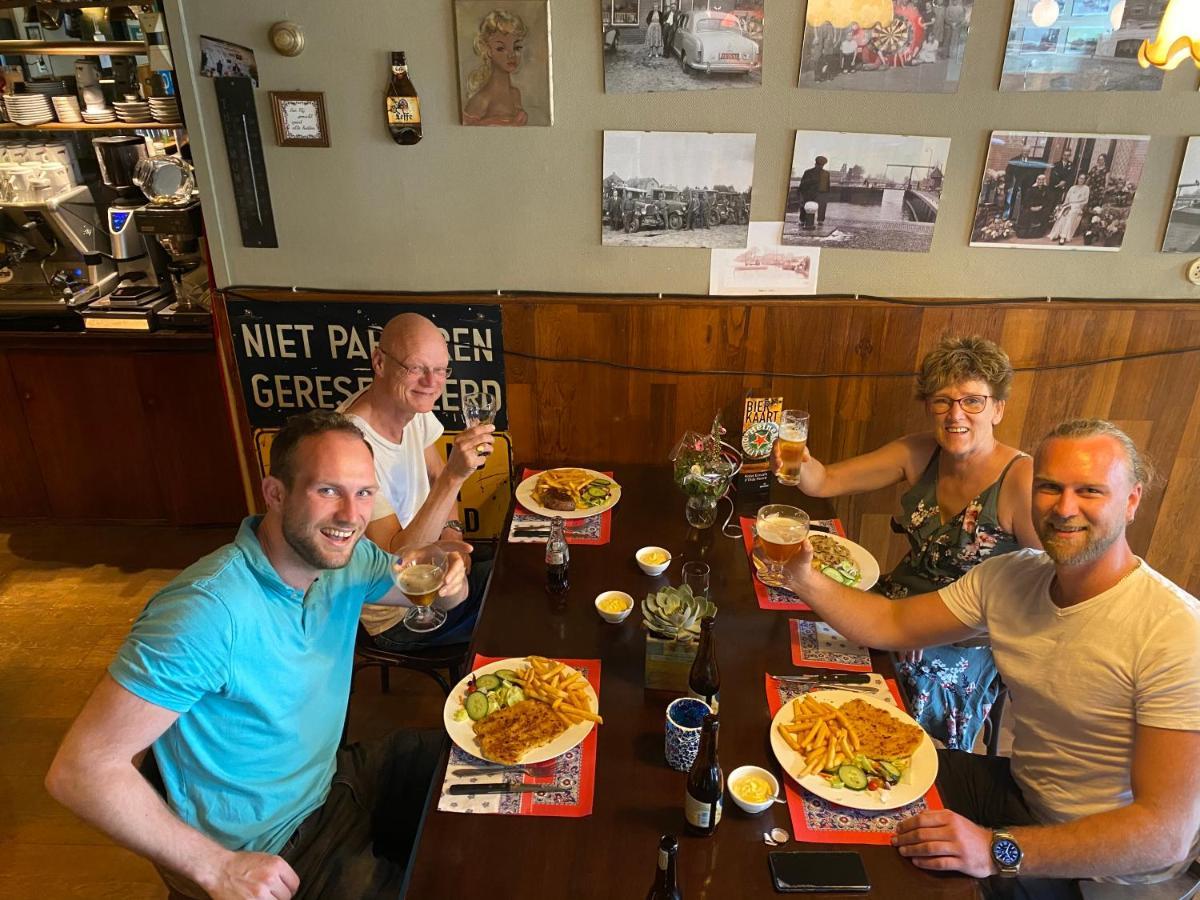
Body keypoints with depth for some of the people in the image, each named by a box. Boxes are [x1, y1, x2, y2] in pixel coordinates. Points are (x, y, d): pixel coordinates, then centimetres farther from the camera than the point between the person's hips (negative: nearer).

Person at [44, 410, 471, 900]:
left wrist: (448, 580, -19)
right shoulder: (209, 609, -32)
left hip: (331, 781, 7)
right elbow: (79, 770, -27)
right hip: (265, 853, -7)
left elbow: (432, 592, 6)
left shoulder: (344, 558, -10)